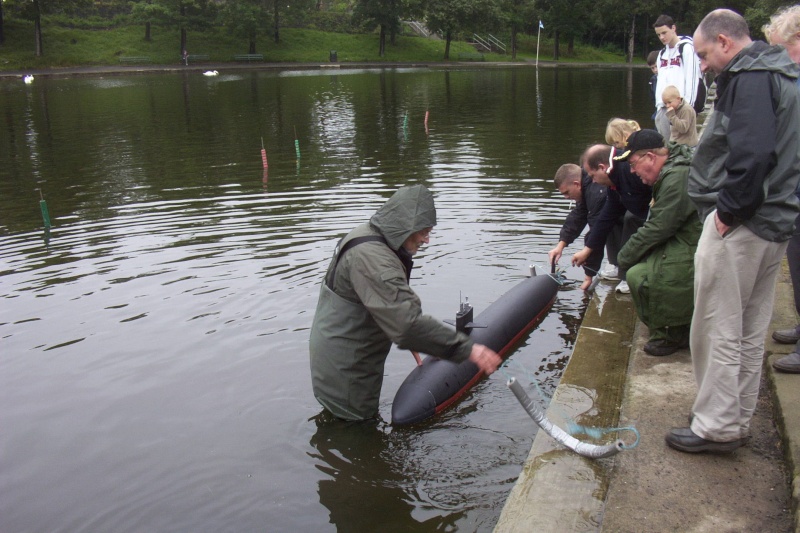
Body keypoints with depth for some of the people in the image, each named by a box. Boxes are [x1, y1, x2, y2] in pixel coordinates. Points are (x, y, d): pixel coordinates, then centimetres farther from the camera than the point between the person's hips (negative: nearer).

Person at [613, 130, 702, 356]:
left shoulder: (677, 179, -23)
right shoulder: (669, 173, 12)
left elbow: (658, 228, -22)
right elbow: (658, 225, 15)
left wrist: (625, 256, -10)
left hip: (695, 254, -11)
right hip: (685, 244, 11)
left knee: (639, 275, -22)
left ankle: (671, 336, -1)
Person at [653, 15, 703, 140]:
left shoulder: (686, 48, -4)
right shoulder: (662, 53, 20)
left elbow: (692, 77, -11)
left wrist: (687, 104, -15)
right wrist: (659, 104, 9)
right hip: (664, 107, 7)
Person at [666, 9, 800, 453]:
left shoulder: (750, 78, -13)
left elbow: (752, 154, -27)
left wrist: (728, 210, -18)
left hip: (739, 227, -10)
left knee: (718, 330, 0)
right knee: (751, 331, 16)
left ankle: (716, 426, 10)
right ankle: (737, 421, 28)